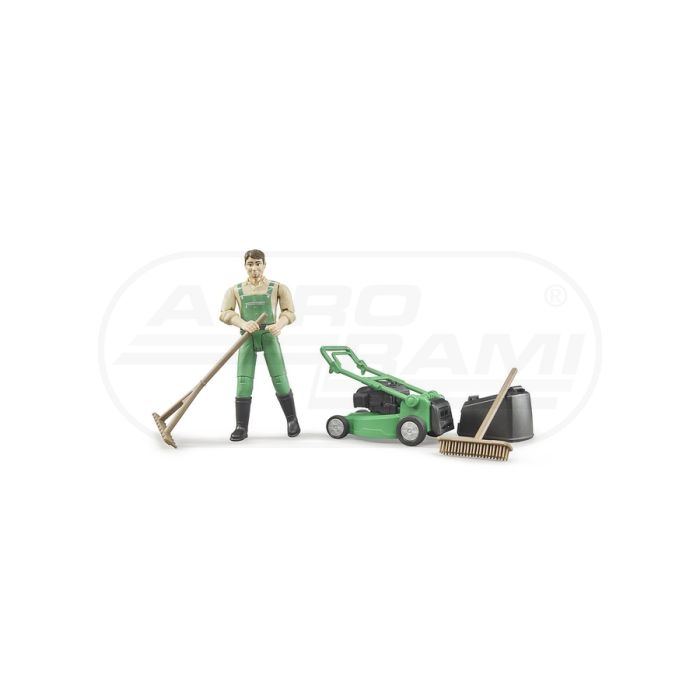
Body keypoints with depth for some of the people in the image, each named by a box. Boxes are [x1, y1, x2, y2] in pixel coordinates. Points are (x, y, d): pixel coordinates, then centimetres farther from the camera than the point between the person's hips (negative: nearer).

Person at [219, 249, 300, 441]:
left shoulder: (277, 287, 10)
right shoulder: (235, 290, 12)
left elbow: (289, 312, 0)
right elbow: (225, 314, -3)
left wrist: (279, 324, -23)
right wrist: (243, 324, -24)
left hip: (269, 335, -1)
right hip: (247, 338, 1)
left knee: (280, 381, -5)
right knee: (243, 383, -6)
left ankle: (292, 419, 15)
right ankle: (241, 427, 4)